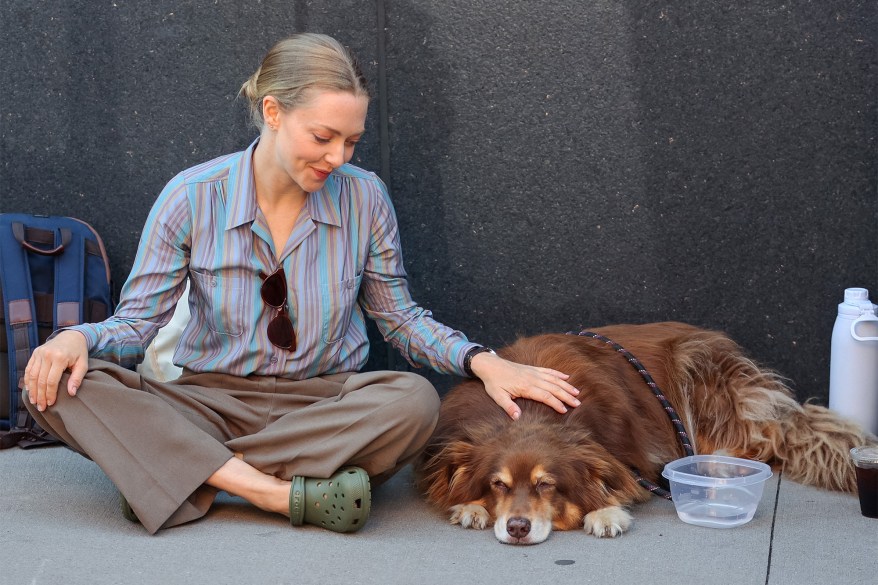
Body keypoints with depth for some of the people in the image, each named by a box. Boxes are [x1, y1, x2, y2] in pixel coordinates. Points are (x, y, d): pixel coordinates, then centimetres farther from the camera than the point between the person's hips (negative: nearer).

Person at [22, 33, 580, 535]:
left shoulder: (364, 197, -3)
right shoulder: (192, 197, -6)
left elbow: (400, 316, 8)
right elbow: (137, 322, -2)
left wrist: (483, 362, -8)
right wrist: (80, 338, -24)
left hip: (330, 401, 0)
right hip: (215, 400, 0)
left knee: (414, 401, -34)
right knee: (60, 383, -25)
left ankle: (183, 473, -25)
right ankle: (281, 493, -34)